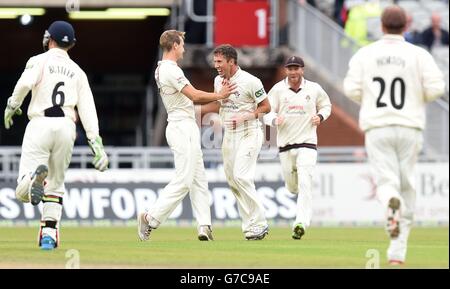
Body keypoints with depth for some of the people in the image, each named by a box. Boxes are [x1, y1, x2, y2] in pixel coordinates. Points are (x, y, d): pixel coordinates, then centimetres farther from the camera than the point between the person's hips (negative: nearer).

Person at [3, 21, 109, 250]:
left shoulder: (39, 61, 7)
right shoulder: (77, 72, 19)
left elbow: (25, 83, -15)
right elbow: (87, 107, 8)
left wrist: (12, 106, 1)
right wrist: (95, 142, 2)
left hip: (40, 125, -3)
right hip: (67, 127, 3)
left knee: (23, 192, -8)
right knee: (55, 185, 20)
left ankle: (34, 177, -43)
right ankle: (49, 234, 6)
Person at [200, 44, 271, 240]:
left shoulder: (250, 82, -14)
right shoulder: (219, 81, 7)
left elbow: (266, 107, -7)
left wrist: (245, 117, -19)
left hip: (249, 134, -8)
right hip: (229, 135, 8)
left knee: (241, 176, -18)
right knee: (232, 180, 4)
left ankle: (259, 222, -10)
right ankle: (252, 225, 9)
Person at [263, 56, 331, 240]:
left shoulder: (314, 89, 2)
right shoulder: (277, 90, 0)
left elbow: (326, 105, 18)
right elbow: (266, 113, 0)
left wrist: (320, 116, -4)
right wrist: (275, 120, -23)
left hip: (307, 143, -2)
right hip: (285, 145, 2)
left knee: (304, 183, -17)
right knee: (292, 186, 12)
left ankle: (301, 224, -23)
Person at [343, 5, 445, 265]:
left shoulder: (365, 54, 3)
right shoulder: (418, 54, -1)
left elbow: (352, 89, -5)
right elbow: (437, 87, -10)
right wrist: (420, 98, 12)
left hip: (376, 127, 0)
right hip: (409, 127, 0)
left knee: (386, 183, 1)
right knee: (406, 187, 11)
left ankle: (391, 203, -39)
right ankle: (398, 252, 8)